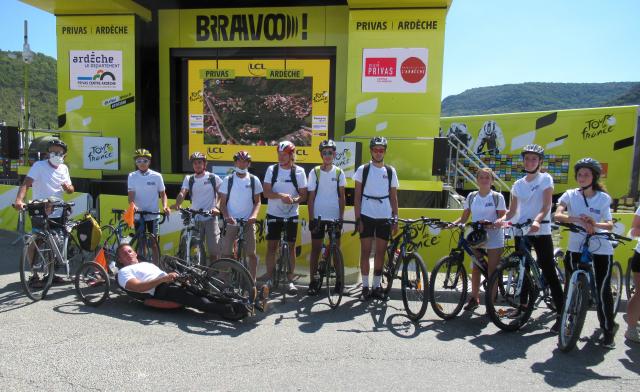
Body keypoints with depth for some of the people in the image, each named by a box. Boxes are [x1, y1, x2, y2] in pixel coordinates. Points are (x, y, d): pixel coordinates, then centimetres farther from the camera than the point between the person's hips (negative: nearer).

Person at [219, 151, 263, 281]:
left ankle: (252, 281, 15)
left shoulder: (254, 180, 3)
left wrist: (254, 215, -12)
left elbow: (257, 202, 6)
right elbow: (223, 202, 2)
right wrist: (226, 216, -16)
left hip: (248, 222, 0)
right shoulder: (227, 180, 2)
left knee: (251, 253, 3)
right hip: (231, 222, 0)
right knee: (226, 253, 1)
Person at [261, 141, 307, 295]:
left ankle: (290, 280, 15)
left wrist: (294, 200, -24)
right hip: (273, 214, 1)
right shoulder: (272, 169, -2)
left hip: (291, 215, 0)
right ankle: (269, 278, 16)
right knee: (271, 246, 4)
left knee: (291, 247, 5)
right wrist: (281, 195, -27)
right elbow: (266, 192, -9)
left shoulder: (299, 171, -3)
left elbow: (304, 194, -3)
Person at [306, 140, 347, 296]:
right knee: (315, 249, 3)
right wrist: (311, 218, -6)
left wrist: (341, 217, -1)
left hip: (334, 217, 1)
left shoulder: (339, 172, 3)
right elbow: (311, 197, 0)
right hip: (318, 216, -1)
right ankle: (313, 280, 11)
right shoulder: (314, 172, 0)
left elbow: (342, 197, 5)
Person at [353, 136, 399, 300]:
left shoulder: (390, 171, 9)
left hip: (385, 217, 2)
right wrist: (358, 219, -7)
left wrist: (395, 219, 5)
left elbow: (393, 197, 11)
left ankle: (377, 286, 17)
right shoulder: (363, 169, 2)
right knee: (365, 251, 1)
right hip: (366, 216, -2)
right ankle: (365, 286, 10)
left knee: (380, 252, 6)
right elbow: (357, 196, 0)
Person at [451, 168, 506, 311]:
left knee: (492, 271, 0)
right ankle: (474, 298, 22)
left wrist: (491, 223, -28)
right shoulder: (471, 196, 5)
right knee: (475, 268, 9)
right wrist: (453, 223, -12)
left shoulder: (497, 197, -3)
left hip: (494, 238, -3)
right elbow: (464, 217, 6)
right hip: (476, 236, 3)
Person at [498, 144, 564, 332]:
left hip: (541, 231, -5)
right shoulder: (518, 184, 12)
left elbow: (546, 206, -12)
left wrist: (536, 221, -30)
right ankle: (523, 306, 26)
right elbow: (512, 210, 11)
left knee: (549, 272, -6)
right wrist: (503, 219, -9)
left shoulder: (545, 179, -1)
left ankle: (561, 314, -1)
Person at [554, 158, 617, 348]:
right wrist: (578, 219, -30)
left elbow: (610, 224, -5)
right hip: (575, 248, 1)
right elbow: (557, 215, -13)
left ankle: (608, 331, 15)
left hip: (601, 249, -1)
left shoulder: (603, 198, 1)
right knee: (571, 287, 4)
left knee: (603, 290, -1)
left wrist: (595, 224, -26)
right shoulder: (570, 195, 1)